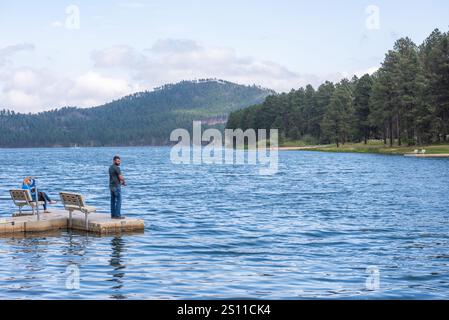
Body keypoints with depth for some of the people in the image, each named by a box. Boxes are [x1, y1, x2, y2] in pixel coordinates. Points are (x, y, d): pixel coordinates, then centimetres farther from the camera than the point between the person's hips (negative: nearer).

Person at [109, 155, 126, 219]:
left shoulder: (110, 168, 14)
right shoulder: (117, 168, -15)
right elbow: (121, 177, -17)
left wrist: (120, 181, 11)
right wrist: (124, 182, 5)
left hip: (111, 186, 9)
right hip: (116, 186, -9)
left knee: (113, 201, 10)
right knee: (118, 200, -5)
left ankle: (113, 215, 12)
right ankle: (117, 215, -7)